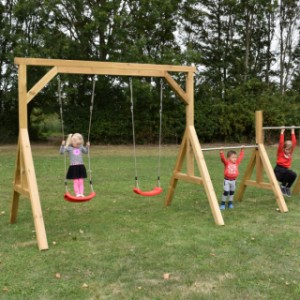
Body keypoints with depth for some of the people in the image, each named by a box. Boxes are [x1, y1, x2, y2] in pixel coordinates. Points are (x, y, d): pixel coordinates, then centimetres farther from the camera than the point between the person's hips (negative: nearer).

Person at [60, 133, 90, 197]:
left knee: (81, 181, 3)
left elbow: (86, 151, 24)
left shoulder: (81, 147, 8)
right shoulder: (69, 148, -4)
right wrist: (62, 145, -26)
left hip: (81, 166, 4)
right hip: (73, 167, -3)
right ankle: (77, 194, -4)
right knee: (75, 182, -4)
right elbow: (61, 152, -13)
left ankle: (81, 193, 3)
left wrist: (87, 146, 8)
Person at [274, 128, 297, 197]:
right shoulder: (280, 152, -2)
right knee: (288, 172, -32)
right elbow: (281, 143, -14)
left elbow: (294, 142, 9)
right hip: (278, 171, -6)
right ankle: (282, 186, -11)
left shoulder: (290, 152, 12)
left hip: (285, 170, 6)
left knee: (294, 175, -22)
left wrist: (292, 132, 9)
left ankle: (287, 187, 1)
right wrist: (282, 132, -15)